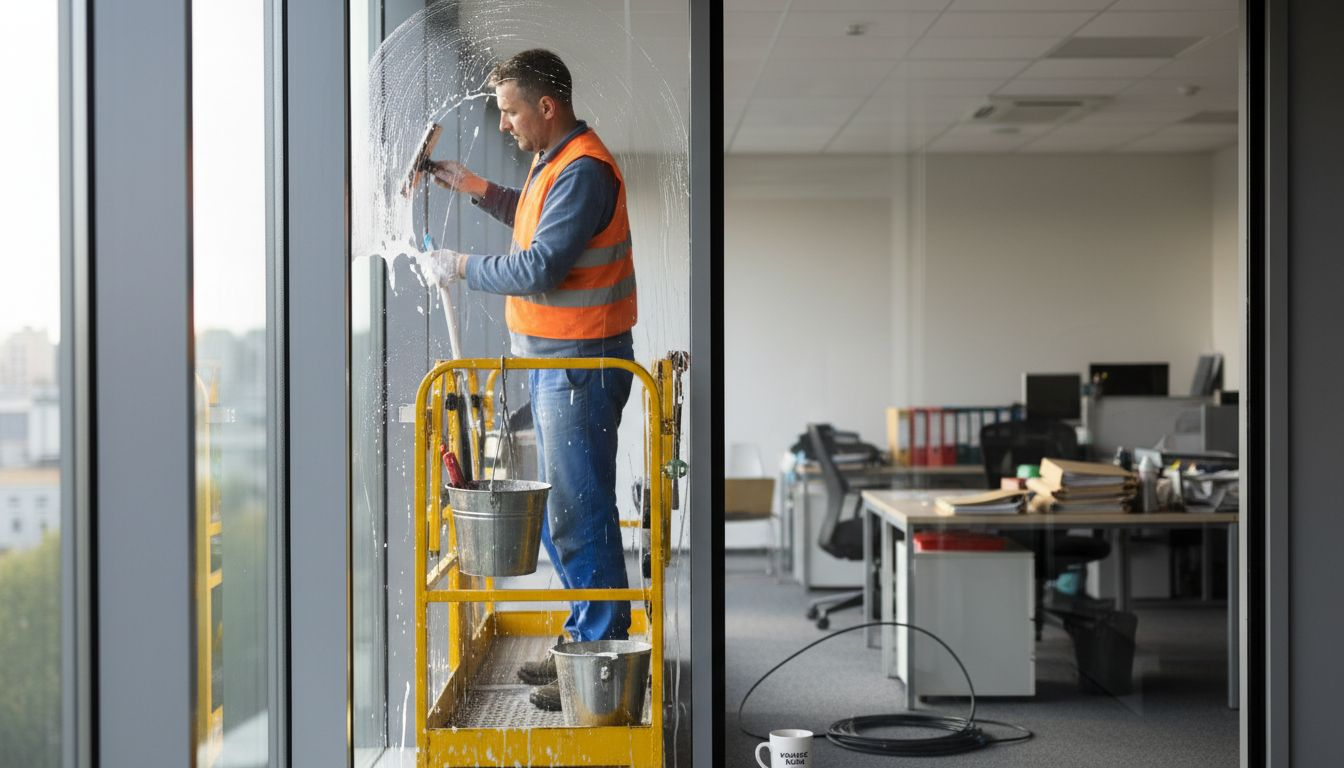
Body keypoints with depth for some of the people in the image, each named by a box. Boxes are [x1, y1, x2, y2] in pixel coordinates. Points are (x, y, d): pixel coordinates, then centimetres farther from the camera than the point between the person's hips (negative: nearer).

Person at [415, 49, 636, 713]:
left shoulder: (583, 171, -19)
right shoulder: (554, 161, 14)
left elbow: (539, 269, -24)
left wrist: (458, 267, -12)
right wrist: (478, 189, 20)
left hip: (579, 363, -11)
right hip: (551, 360, 11)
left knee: (579, 513, -6)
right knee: (556, 508, 16)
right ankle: (584, 640, 26)